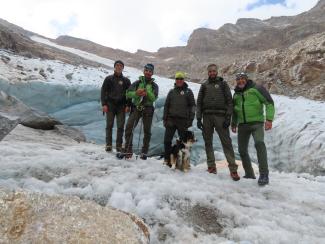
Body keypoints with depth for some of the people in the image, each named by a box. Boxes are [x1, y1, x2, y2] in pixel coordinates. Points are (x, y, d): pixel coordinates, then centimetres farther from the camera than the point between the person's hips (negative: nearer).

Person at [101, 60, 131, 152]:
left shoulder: (126, 80, 11)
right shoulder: (108, 79, 9)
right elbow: (103, 91, 6)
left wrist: (128, 105, -2)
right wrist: (104, 104, -5)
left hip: (121, 106, 1)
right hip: (110, 105, 0)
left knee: (120, 126, -1)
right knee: (109, 125, 0)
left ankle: (119, 145, 5)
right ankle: (108, 145, 6)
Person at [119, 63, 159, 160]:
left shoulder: (154, 85, 9)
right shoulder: (137, 82, 11)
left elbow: (154, 98, -8)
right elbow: (128, 93, 0)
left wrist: (147, 93, -26)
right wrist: (136, 93, -19)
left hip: (148, 109, 0)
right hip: (136, 108, 0)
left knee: (147, 131, 2)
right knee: (129, 127, -13)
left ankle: (144, 152, 14)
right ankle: (128, 150, -6)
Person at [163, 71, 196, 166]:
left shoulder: (188, 91, 6)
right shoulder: (171, 92, 15)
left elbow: (192, 106, 3)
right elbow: (166, 106, 15)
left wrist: (190, 119, -5)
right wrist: (165, 119, 8)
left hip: (183, 120, -2)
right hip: (171, 119, 3)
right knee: (167, 140, 0)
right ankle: (167, 159, 12)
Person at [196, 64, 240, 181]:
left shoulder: (223, 84, 11)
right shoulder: (204, 85, 16)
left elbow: (229, 101, 3)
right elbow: (199, 103, 13)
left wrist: (228, 117, -8)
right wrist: (198, 118, 3)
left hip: (220, 116, -3)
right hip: (207, 116, 3)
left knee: (226, 141, -8)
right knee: (208, 142, 4)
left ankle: (233, 169, -7)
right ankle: (211, 166, 13)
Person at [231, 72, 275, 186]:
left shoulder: (256, 89, -2)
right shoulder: (236, 94, 16)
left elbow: (269, 103, -6)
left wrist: (269, 119, -16)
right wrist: (234, 123, 20)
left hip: (256, 122, -6)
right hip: (242, 125, 6)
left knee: (259, 143, -28)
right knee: (242, 150, 6)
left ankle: (264, 174, -23)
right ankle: (249, 174, 21)